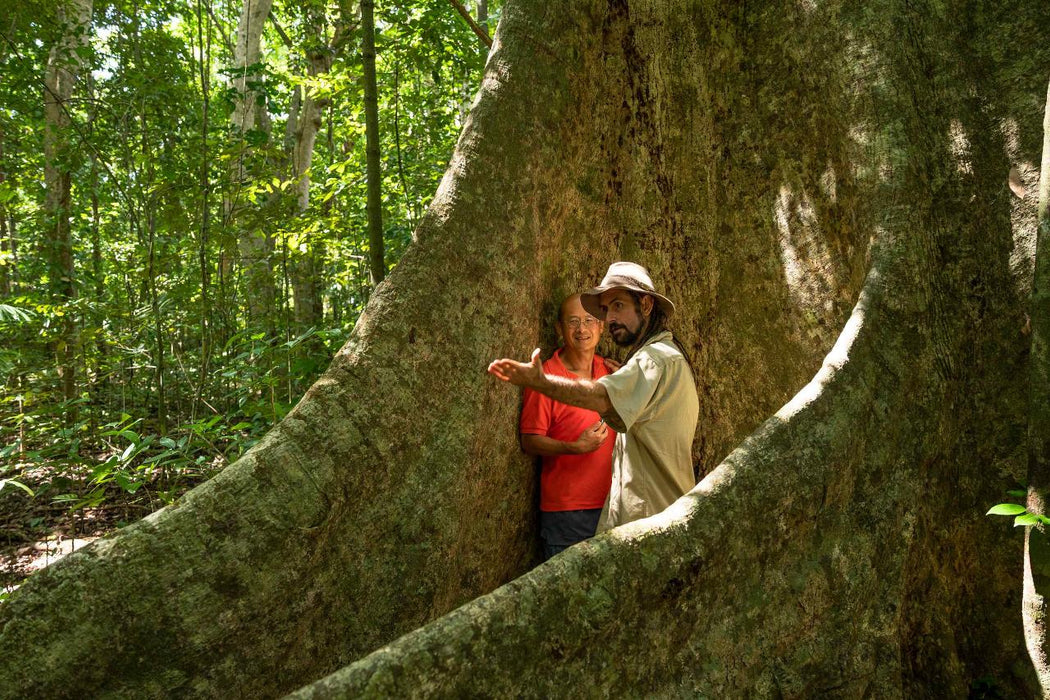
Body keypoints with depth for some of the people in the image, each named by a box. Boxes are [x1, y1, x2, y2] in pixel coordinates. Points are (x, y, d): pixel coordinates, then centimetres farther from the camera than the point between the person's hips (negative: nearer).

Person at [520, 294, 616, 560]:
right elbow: (530, 441, -11)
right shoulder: (545, 377, -10)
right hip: (564, 510, -6)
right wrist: (575, 447, -23)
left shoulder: (608, 370, 9)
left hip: (609, 503, 6)